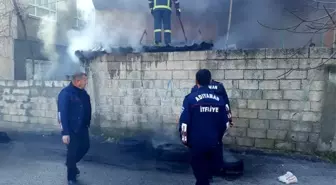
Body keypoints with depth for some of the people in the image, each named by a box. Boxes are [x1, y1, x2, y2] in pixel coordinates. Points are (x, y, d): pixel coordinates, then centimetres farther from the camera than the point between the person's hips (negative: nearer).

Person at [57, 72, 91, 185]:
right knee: (72, 152, 4)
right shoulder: (65, 93, -20)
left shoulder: (83, 92, 4)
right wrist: (65, 132, -26)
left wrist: (87, 123, 15)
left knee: (85, 146, 18)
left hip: (82, 127, 8)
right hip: (71, 129, -7)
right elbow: (62, 113, -23)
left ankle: (71, 163, 45)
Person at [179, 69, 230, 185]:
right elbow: (225, 123, 6)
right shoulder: (219, 99, 0)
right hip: (213, 143, 4)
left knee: (200, 173, 11)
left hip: (196, 143, -4)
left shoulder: (190, 98, -12)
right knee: (207, 172, 23)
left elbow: (184, 122, -13)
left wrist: (184, 139, 3)